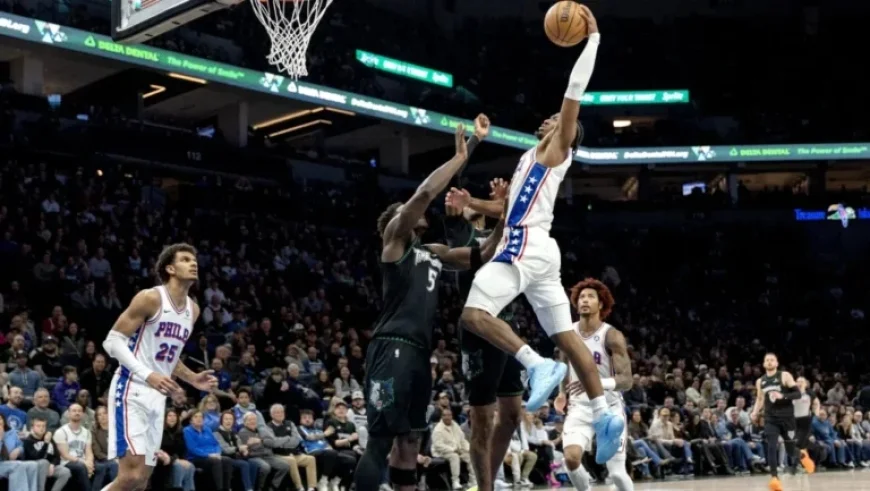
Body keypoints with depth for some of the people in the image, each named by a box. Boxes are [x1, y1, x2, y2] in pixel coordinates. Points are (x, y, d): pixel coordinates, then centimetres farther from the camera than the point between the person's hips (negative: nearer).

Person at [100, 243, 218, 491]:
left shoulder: (193, 309, 13)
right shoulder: (150, 298, -11)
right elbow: (112, 341, -14)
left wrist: (192, 379, 9)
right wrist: (147, 375, -25)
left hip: (157, 396, 8)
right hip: (132, 391, -8)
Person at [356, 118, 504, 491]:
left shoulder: (433, 252, 24)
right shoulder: (395, 237, 2)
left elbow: (481, 257, 26)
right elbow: (423, 194, -14)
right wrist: (460, 156, -8)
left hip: (419, 351, 9)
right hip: (392, 347, -9)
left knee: (409, 440, 12)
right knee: (380, 439, -14)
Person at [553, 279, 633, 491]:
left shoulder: (612, 336, -15)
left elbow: (626, 380, -21)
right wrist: (563, 393, 5)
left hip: (609, 407, -3)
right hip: (580, 406, 3)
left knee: (617, 472, 0)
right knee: (571, 458, -21)